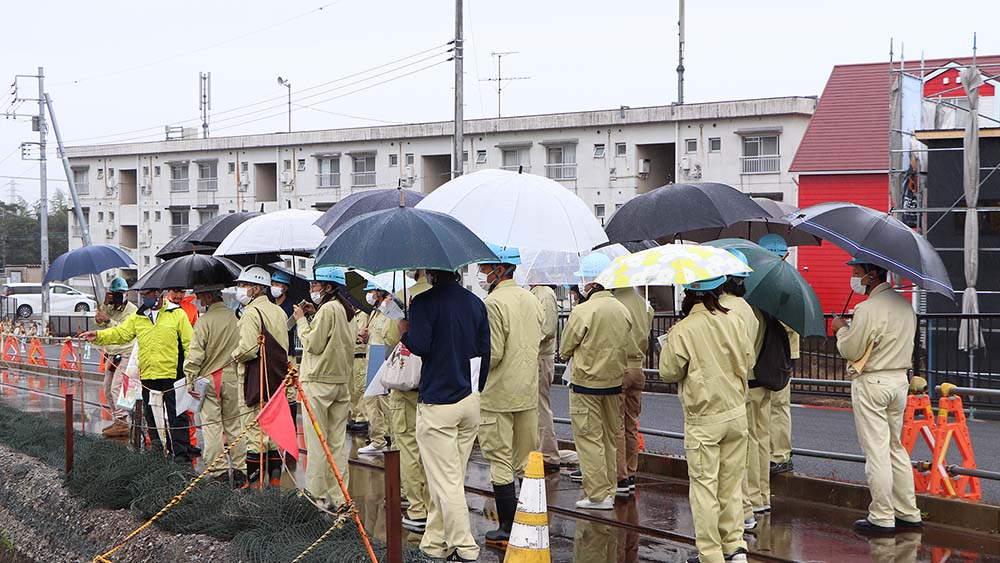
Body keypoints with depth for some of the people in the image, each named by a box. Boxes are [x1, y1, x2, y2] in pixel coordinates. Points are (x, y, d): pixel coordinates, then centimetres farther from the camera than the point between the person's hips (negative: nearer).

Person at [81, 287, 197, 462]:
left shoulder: (177, 314, -1)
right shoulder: (138, 317, 13)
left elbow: (189, 343, -2)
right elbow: (120, 333, 7)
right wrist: (98, 336, -10)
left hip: (172, 375, -5)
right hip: (148, 375, 5)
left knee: (176, 415, -2)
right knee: (151, 415, 12)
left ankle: (181, 451, 2)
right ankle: (156, 447, 23)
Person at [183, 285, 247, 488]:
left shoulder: (204, 321, -12)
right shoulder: (234, 318, 2)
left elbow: (195, 355, -14)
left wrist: (190, 380, -8)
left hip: (209, 379, -4)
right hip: (232, 378, 4)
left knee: (212, 425, 2)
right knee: (234, 424, 11)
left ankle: (219, 472, 2)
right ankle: (240, 471, 13)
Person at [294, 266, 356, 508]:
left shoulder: (327, 309, -13)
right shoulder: (346, 310, 13)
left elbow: (313, 344, -14)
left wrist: (302, 320, -3)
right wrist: (314, 317, 12)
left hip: (319, 381, -8)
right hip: (341, 380, 8)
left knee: (316, 441, -3)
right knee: (337, 441, 9)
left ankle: (316, 493, 0)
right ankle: (339, 496, 11)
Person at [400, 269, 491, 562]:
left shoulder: (424, 302, -10)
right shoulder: (476, 303, 9)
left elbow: (420, 346, -20)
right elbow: (485, 351, 10)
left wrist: (405, 332, 2)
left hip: (437, 403, -7)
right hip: (471, 400, 7)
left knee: (446, 481, -3)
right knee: (450, 477, 15)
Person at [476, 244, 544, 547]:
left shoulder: (493, 303, -16)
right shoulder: (532, 300, 8)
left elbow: (492, 354, -20)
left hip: (498, 395, -7)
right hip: (528, 393, 7)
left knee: (500, 462, 0)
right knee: (527, 461, 14)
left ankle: (507, 530, 3)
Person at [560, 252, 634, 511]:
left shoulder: (582, 312, -18)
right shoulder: (623, 310, 2)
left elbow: (564, 350, -7)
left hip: (586, 384, -6)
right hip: (615, 382, 6)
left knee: (589, 438, 1)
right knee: (610, 437, 15)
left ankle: (598, 494, 1)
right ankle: (610, 490, 21)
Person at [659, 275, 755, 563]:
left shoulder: (683, 330, -16)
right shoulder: (735, 320, -2)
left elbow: (669, 372, -8)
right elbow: (749, 360, 9)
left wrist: (667, 344, 8)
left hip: (703, 420, -5)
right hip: (736, 413, 5)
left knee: (704, 485, 3)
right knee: (731, 481, 15)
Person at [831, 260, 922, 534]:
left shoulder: (868, 309, -18)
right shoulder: (905, 305, 9)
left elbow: (850, 350, -15)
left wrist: (842, 328, 5)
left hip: (872, 384, -8)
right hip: (900, 380, 8)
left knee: (876, 452, -3)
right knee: (896, 448, 16)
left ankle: (882, 518, 1)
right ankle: (908, 512, 20)